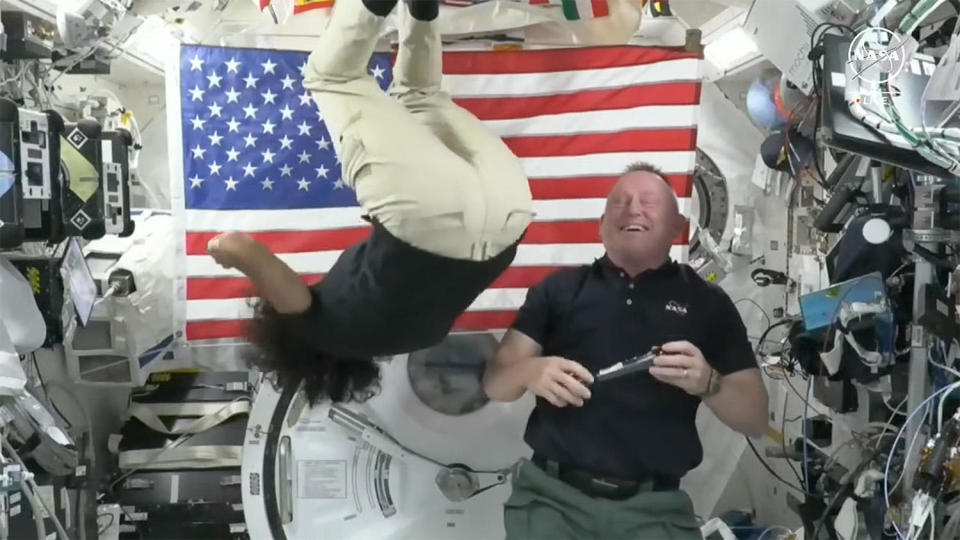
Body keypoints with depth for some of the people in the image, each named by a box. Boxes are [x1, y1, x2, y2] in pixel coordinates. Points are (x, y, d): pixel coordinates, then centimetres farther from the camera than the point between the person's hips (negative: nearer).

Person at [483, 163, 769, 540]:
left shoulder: (707, 302, 9)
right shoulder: (558, 289, 9)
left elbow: (755, 419, 7)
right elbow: (494, 382, 7)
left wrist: (708, 383, -13)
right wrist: (530, 371, -16)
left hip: (655, 508, 0)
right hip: (551, 496, 0)